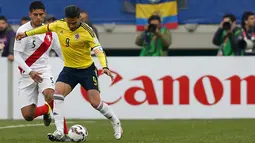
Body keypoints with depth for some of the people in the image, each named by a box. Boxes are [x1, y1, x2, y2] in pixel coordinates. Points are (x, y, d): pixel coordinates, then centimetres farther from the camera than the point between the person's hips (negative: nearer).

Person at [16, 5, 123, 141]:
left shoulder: (86, 31, -20)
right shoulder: (59, 25, -6)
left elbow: (98, 50, -25)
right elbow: (45, 28, 15)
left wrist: (104, 67, -41)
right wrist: (26, 33, 22)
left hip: (87, 69, -4)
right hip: (69, 69, 4)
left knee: (96, 102, -9)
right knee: (57, 93, -19)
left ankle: (116, 123, 20)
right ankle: (59, 132, -20)